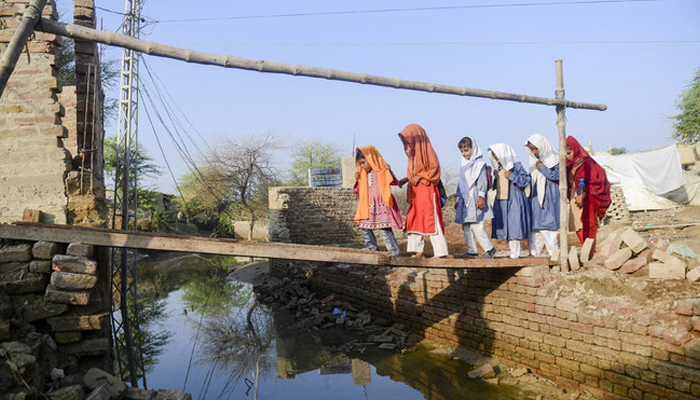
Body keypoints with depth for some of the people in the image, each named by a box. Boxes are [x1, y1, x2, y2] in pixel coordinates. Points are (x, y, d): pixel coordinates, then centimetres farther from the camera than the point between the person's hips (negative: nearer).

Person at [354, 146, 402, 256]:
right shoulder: (364, 174, 15)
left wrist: (389, 171, -31)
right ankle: (371, 246, 23)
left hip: (382, 205, -8)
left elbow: (393, 182, -16)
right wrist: (358, 179, 5)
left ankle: (394, 250, -6)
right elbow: (360, 190, 21)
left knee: (384, 228, -13)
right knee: (364, 226, 9)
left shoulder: (381, 171, -7)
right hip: (369, 206, 8)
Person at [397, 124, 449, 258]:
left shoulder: (427, 151, -7)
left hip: (427, 191, -9)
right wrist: (405, 179, 5)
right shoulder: (412, 155, 16)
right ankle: (417, 250, 12)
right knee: (412, 220, 6)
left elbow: (435, 169, -11)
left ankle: (440, 251, -5)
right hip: (415, 192, 9)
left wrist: (420, 176, -16)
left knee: (431, 220, -9)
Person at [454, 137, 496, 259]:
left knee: (476, 226, -14)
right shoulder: (464, 165, 18)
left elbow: (482, 182, -10)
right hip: (465, 200, 8)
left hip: (475, 200, -8)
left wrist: (481, 196, -17)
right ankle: (471, 250, 12)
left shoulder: (479, 164, -4)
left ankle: (490, 249, -3)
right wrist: (458, 200, 23)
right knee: (466, 226, 6)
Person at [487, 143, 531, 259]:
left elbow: (526, 180, -11)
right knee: (505, 227, 8)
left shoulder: (516, 166, -7)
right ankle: (513, 252, 16)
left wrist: (512, 176, -17)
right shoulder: (498, 168, 13)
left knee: (514, 227, -8)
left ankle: (515, 254, -2)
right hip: (501, 202, 8)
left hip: (514, 201, -7)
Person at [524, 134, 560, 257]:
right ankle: (534, 253, 9)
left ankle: (554, 252, 0)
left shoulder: (553, 159, -6)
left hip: (549, 198, -6)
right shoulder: (535, 160, 13)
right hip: (536, 197, 6)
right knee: (534, 225, 4)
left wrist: (542, 168, -13)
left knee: (546, 225, -9)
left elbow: (556, 175, -14)